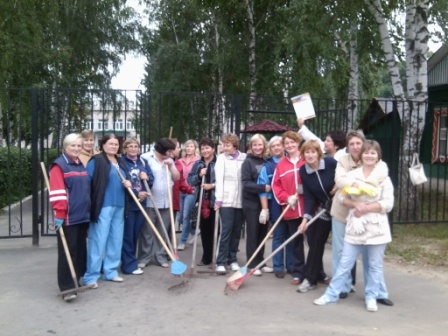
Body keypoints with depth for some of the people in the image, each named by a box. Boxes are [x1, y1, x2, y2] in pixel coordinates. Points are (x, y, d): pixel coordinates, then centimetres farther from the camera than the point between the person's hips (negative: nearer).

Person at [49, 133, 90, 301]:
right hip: (68, 217, -8)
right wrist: (59, 213, -21)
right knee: (67, 251, -6)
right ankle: (67, 287, -4)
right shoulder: (59, 165, -8)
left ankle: (80, 278, 27)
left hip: (83, 215, 8)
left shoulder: (81, 165, 16)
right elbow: (56, 192, -16)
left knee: (81, 249, 15)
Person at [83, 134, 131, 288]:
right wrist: (90, 203, -19)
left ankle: (111, 271, 23)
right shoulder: (96, 161, -8)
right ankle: (91, 276, 3)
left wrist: (128, 184, 3)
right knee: (98, 240, -5)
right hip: (103, 206, -8)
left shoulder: (120, 162, 16)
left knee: (116, 240, 12)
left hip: (119, 206, 8)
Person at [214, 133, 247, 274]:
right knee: (225, 230, -6)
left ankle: (232, 259, 21)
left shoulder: (245, 158, 5)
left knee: (236, 231, 8)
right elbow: (219, 179, -2)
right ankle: (221, 262, -1)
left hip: (241, 200, 2)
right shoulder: (221, 158, 4)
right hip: (226, 200, -2)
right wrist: (218, 199, -8)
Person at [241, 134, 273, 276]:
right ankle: (252, 264, 10)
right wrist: (263, 187, -23)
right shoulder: (248, 162, -5)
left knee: (262, 233, 10)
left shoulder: (266, 162, 7)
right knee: (253, 233, 2)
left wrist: (270, 187, -5)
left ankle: (260, 262, 22)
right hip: (251, 202, -4)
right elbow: (246, 183, -14)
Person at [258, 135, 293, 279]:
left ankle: (291, 265, 20)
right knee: (279, 237, 6)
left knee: (292, 236, 9)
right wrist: (265, 209, -7)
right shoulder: (267, 166, 3)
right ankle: (278, 267, 13)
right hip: (277, 207, -1)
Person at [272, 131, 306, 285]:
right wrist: (286, 198, -7)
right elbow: (275, 185, 6)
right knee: (296, 241, 10)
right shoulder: (281, 164, 7)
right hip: (291, 210, 2)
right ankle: (298, 273, 19)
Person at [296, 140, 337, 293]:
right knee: (315, 243, 2)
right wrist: (306, 217, -16)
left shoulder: (331, 163, -20)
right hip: (323, 210, 3)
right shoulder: (303, 171, -7)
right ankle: (310, 279, 10)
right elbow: (308, 196, -8)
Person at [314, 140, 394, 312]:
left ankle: (371, 297, 23)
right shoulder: (351, 175, 4)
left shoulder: (384, 178, -2)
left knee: (375, 265, 8)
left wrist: (366, 208, -15)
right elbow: (342, 198, 3)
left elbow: (388, 204, -8)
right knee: (345, 263, 6)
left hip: (376, 227, -1)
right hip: (355, 226, 1)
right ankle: (331, 294, 14)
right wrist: (355, 204, -15)